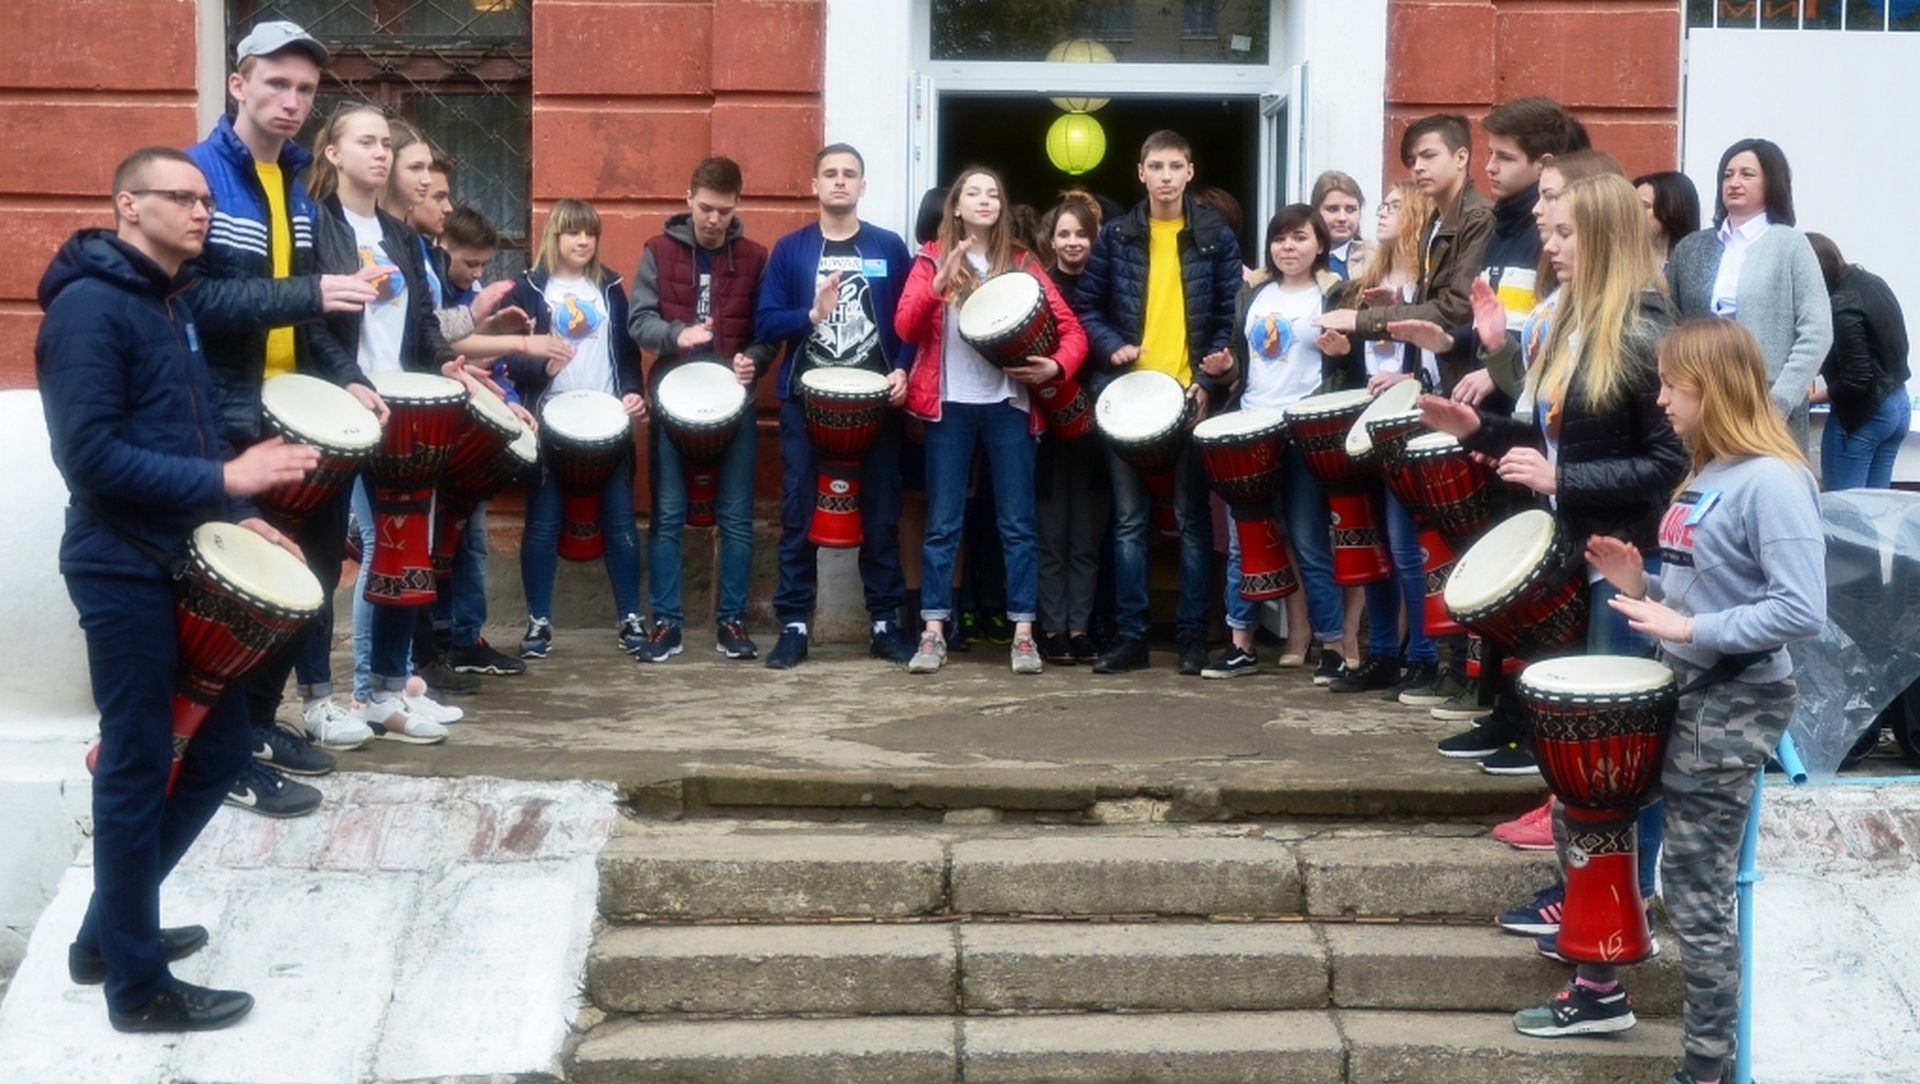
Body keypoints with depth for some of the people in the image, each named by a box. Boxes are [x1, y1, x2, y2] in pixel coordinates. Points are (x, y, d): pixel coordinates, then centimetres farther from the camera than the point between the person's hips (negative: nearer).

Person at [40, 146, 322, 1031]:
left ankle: (109, 931, 29)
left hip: (184, 560, 9)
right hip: (125, 571, -9)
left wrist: (235, 514, 8)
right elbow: (90, 454, -23)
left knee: (222, 744, 14)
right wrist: (224, 480, -25)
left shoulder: (170, 300, 14)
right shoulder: (89, 304, -14)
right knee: (137, 771, 0)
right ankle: (138, 985, 13)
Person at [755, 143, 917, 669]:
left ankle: (885, 623, 12)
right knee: (798, 514, 0)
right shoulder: (789, 249, 4)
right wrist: (812, 314, -17)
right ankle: (793, 625, 7)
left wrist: (902, 370, -9)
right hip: (806, 400, 0)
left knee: (881, 514, 4)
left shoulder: (889, 248, 6)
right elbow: (766, 322, -1)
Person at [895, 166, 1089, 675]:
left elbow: (1073, 329, 5)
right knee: (943, 523, 2)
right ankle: (933, 632, 6)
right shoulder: (932, 259, 5)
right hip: (950, 404, -1)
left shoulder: (1022, 263, 8)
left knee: (1017, 522, 1)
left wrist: (1056, 367, -14)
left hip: (1009, 404, 1)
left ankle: (1023, 634, 6)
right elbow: (905, 328, -7)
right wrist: (940, 282, -20)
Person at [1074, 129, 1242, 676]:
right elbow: (1086, 307, 9)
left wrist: (1212, 380, -10)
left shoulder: (1216, 236, 3)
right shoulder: (1116, 236, 6)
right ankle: (1130, 635, 8)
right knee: (1129, 519, 3)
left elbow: (1231, 315, 1)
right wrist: (1112, 347, -9)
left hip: (1192, 395, -1)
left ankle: (1192, 633, 11)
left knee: (1192, 518, 4)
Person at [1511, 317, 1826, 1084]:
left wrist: (1691, 629, -25)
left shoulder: (1773, 482, -20)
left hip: (1735, 705, -10)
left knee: (1695, 896, -2)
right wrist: (1644, 586, 1)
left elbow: (1801, 611, -26)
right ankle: (1599, 992, 36)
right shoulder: (1705, 475, 9)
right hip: (1680, 690, 10)